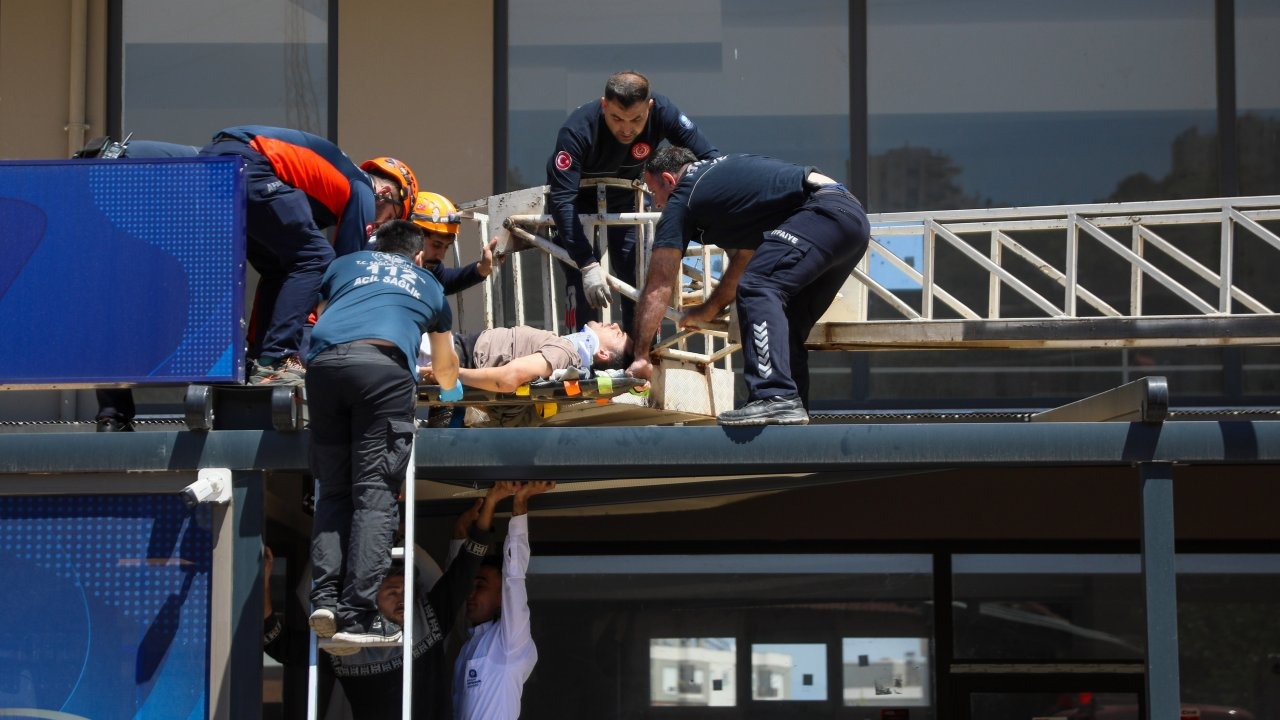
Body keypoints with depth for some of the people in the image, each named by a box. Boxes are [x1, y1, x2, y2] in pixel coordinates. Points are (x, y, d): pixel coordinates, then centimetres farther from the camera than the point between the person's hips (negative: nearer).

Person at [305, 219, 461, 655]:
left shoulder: (345, 264, 33)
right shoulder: (429, 286, 34)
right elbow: (446, 366, 48)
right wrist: (450, 388, 72)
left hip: (324, 362, 2)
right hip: (384, 365, -2)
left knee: (333, 489, 11)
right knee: (375, 493, -3)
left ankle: (325, 597, -4)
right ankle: (356, 615, -13)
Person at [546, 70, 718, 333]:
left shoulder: (662, 112, -29)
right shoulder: (577, 131, -37)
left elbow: (709, 157, -23)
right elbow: (562, 200, -40)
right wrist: (588, 264, -48)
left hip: (624, 203, 3)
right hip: (577, 205, -3)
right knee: (583, 287, -17)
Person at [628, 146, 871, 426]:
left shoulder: (681, 200, 5)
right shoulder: (720, 173, 30)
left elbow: (657, 289, 6)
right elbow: (746, 254, 40)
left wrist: (640, 357, 11)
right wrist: (711, 308, 44)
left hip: (824, 213, -9)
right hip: (854, 216, 9)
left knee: (759, 289, -21)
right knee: (787, 323, 14)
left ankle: (776, 399, -34)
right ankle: (792, 408, 11)